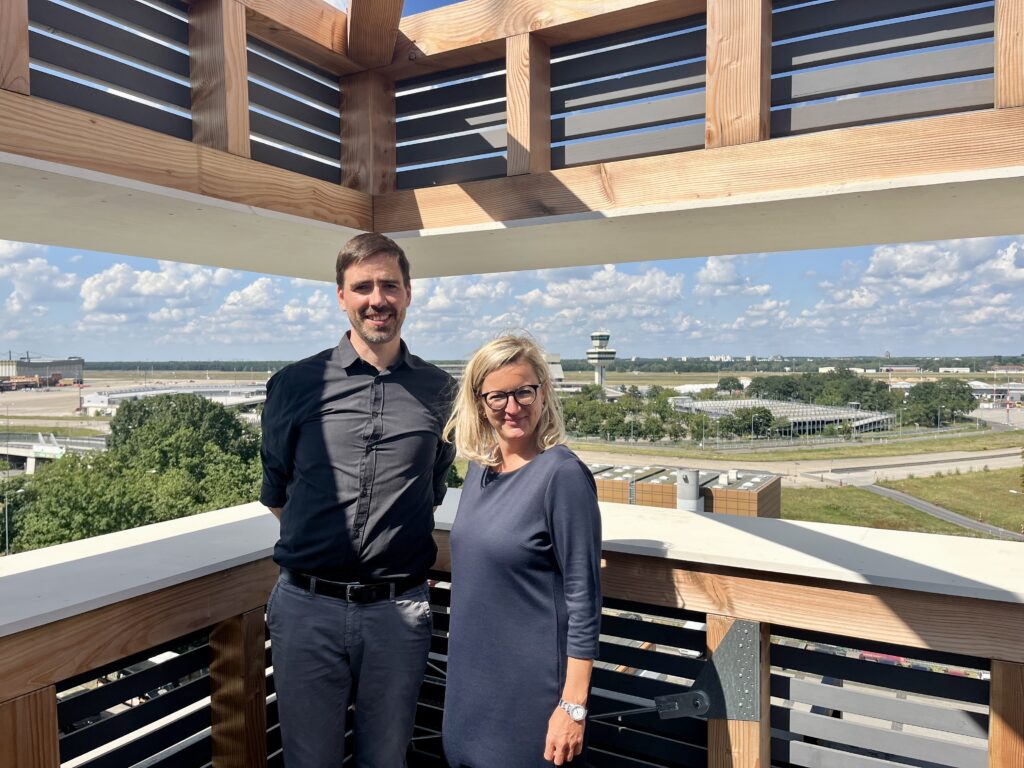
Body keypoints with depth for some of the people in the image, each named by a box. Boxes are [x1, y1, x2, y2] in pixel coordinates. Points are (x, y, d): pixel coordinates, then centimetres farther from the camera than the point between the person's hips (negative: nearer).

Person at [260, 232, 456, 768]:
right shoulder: (295, 384, 0)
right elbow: (275, 492, 11)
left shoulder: (438, 391, 2)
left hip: (399, 609, 1)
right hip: (308, 607, 0)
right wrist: (317, 542, 11)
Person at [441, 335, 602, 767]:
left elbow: (583, 597, -17)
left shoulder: (563, 474, -18)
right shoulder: (480, 468, 2)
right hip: (471, 675, 7)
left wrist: (574, 706, -17)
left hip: (533, 684, -6)